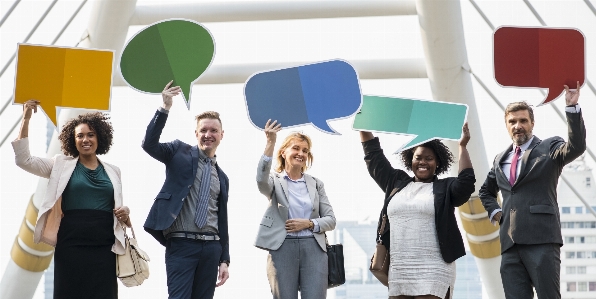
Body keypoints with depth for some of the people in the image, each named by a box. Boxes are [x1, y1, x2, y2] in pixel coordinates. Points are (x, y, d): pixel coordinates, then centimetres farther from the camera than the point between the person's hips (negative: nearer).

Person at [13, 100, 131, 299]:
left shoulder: (112, 171, 14)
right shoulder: (61, 165, 9)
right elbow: (23, 160, 1)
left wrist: (125, 214, -3)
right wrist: (26, 119, -5)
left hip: (104, 247, 2)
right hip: (71, 246, -2)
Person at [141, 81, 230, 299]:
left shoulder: (222, 177, 18)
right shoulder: (180, 152, 7)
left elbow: (222, 219, 17)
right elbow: (149, 144, -11)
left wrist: (225, 260, 12)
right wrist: (165, 108, -20)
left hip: (211, 247, 5)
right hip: (181, 244, -5)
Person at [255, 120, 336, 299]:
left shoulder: (316, 184, 15)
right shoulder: (275, 180, 6)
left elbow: (331, 220, 12)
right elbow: (261, 179, -20)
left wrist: (309, 223, -8)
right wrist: (270, 143, -27)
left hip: (313, 249, 2)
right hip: (282, 249, -2)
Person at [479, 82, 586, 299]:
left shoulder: (549, 148, 5)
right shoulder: (500, 159, 21)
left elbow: (577, 147, -16)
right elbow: (486, 191, 37)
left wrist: (572, 108, -24)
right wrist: (493, 211, 17)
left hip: (541, 239, -5)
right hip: (510, 243, 5)